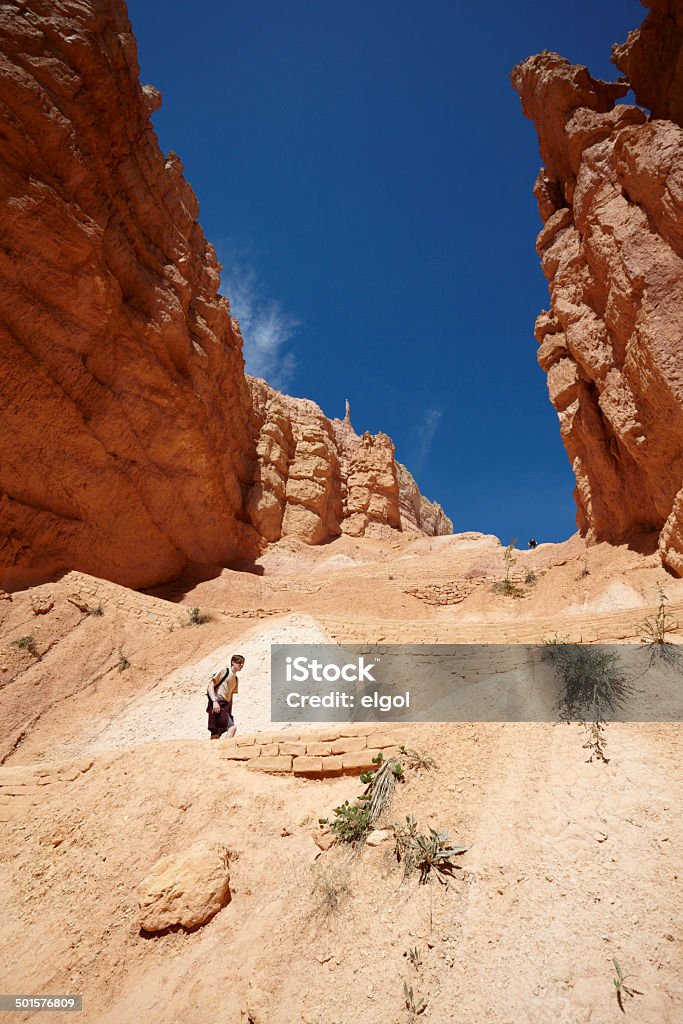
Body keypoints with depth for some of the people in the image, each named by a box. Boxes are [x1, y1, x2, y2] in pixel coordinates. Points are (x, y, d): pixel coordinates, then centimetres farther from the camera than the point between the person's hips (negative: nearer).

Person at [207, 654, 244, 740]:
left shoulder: (236, 679, 21)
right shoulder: (224, 671, -1)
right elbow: (210, 686, -7)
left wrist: (230, 713, 17)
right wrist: (214, 701, -20)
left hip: (226, 705, 8)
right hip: (218, 704, -8)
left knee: (216, 734, 8)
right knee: (232, 727, -20)